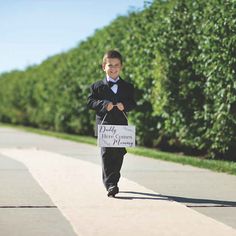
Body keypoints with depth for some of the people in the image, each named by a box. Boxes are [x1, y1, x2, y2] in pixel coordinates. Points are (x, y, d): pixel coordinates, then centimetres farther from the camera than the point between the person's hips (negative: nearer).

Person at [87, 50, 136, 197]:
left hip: (121, 126, 2)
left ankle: (113, 180, 23)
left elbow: (133, 103, 6)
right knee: (106, 154, -11)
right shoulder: (97, 86, 5)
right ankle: (110, 185, -15)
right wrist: (104, 104, -17)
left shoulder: (128, 87, 10)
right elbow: (91, 102, 0)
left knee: (119, 154, 5)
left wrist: (124, 105, -16)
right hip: (104, 125, -2)